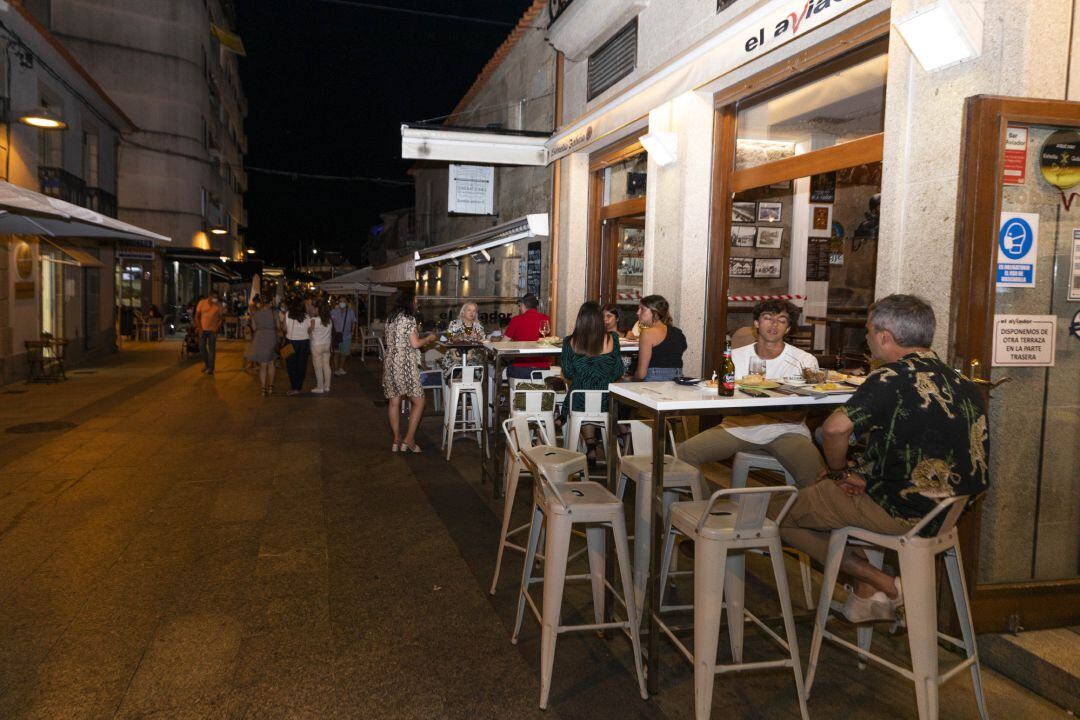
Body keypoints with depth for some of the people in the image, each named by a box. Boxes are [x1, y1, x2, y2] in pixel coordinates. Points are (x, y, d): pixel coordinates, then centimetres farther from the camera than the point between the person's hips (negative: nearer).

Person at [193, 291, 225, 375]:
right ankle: (206, 363, 28)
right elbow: (197, 316, 4)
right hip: (203, 329, 2)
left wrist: (217, 328, -11)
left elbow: (222, 318, 1)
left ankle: (210, 368, 4)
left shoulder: (219, 306, -4)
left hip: (213, 330, -2)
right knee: (202, 347, 6)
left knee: (212, 349, -2)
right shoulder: (202, 303, 0)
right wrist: (199, 328, -4)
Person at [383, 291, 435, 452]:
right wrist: (429, 338, 3)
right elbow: (415, 344, -15)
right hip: (405, 365, -8)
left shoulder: (391, 318, 14)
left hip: (390, 363, 8)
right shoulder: (409, 318, -10)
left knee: (394, 402, 10)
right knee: (418, 401, 1)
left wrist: (422, 338, 23)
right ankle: (409, 439, -1)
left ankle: (396, 440, 15)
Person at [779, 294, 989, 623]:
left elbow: (836, 427, -32)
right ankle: (865, 596, 22)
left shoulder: (893, 377, -20)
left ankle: (882, 584, 3)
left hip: (901, 513, -9)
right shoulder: (962, 383, 5)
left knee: (783, 516, 3)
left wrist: (838, 470, -11)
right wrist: (860, 471, 9)